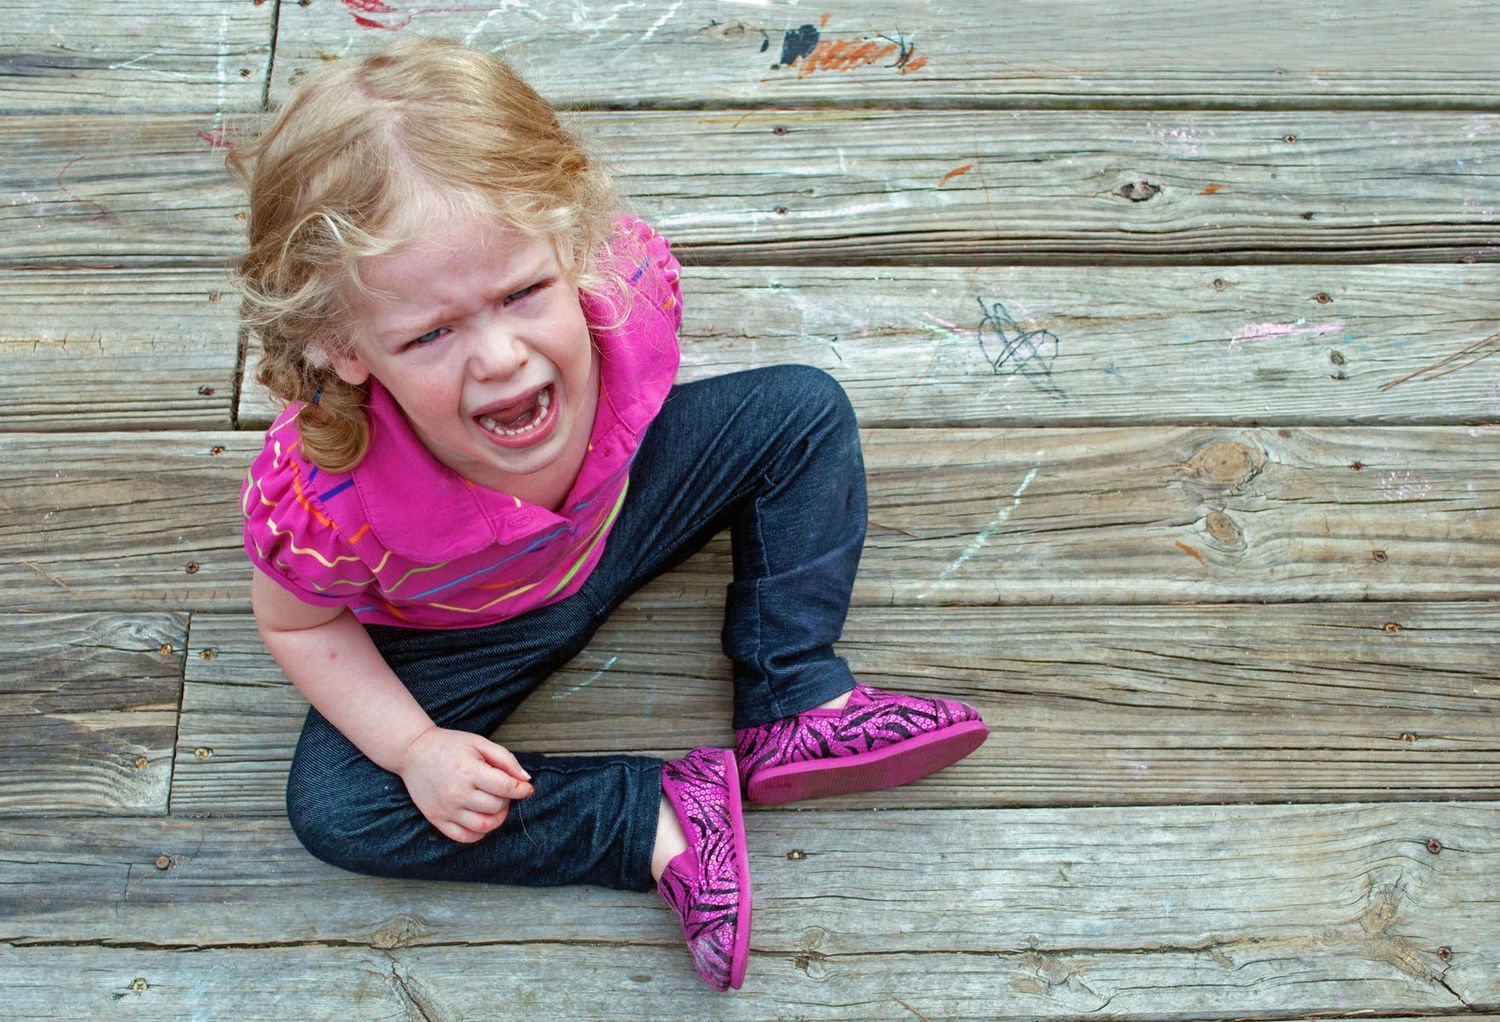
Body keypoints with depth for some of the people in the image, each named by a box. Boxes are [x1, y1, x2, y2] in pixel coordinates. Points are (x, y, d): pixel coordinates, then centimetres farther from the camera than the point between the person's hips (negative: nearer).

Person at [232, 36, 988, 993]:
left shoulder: (625, 285, -35)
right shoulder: (322, 499, -40)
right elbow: (297, 624, -17)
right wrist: (416, 748, -23)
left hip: (618, 507, 3)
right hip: (461, 631, -2)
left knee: (802, 410, -6)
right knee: (332, 807, -20)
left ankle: (797, 705, -2)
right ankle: (663, 821, -11)